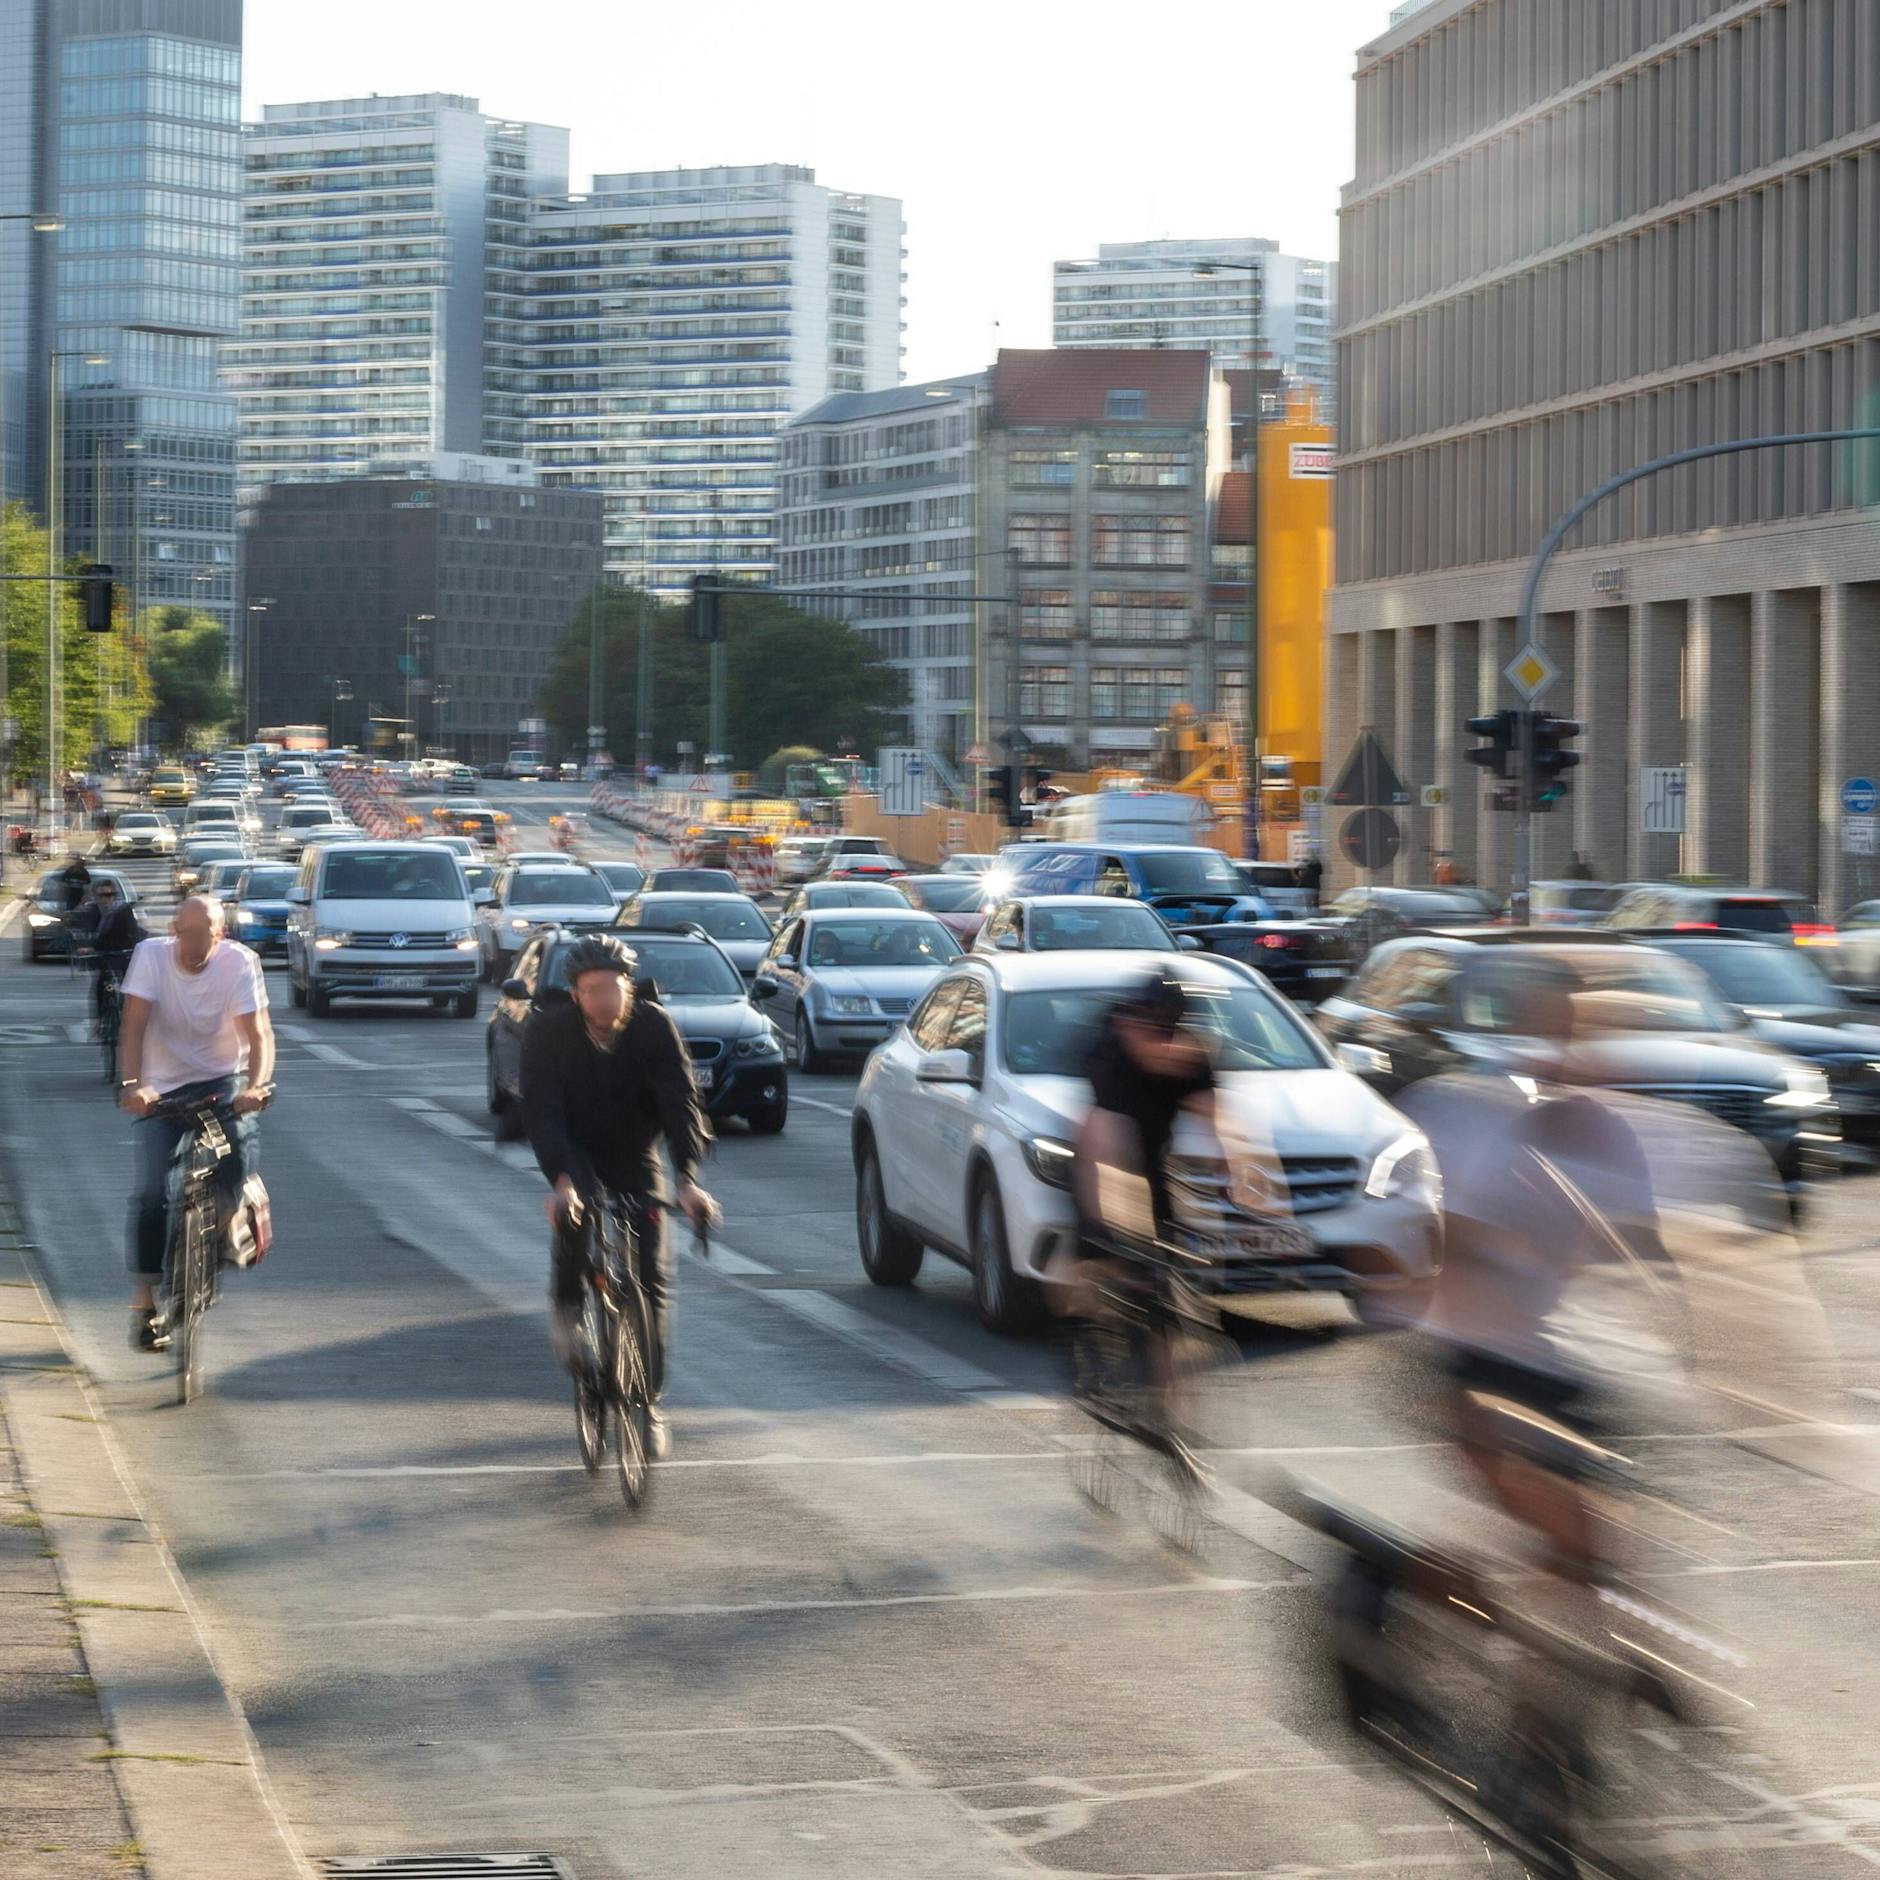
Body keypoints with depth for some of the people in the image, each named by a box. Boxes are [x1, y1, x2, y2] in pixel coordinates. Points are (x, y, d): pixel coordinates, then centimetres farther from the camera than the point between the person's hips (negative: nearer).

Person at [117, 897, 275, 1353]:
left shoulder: (240, 963, -14)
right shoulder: (152, 955, -12)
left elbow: (258, 1033, -20)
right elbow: (134, 1025, -18)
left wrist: (257, 1085, -38)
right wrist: (132, 1085, -34)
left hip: (223, 1080, 0)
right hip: (164, 1087, 0)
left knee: (241, 1140, -29)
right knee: (151, 1195, -10)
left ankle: (249, 1195, 7)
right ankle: (144, 1302, -1)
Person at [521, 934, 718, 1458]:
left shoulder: (653, 1025, -17)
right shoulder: (548, 1031, -19)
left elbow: (680, 1102, -22)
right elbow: (541, 1111, -26)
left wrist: (688, 1178, -36)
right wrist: (561, 1180, -42)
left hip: (636, 1157, 2)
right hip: (576, 1152, -2)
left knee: (652, 1275, -7)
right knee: (574, 1212, -35)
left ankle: (649, 1400, 5)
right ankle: (566, 1306, -7)